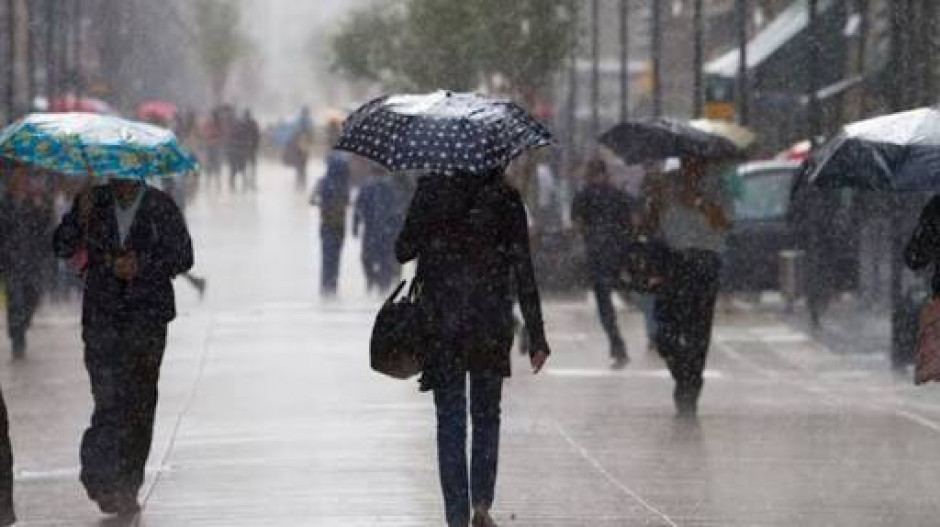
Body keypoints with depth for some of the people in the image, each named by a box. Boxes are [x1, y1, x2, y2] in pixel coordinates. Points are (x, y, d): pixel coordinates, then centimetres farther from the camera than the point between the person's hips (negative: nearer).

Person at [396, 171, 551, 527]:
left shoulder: (430, 190, -4)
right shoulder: (505, 197, -4)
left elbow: (403, 251, 0)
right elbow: (523, 269, -4)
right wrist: (536, 336, 0)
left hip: (441, 323, 0)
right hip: (492, 324, 0)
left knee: (450, 421, 6)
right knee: (486, 416, 17)